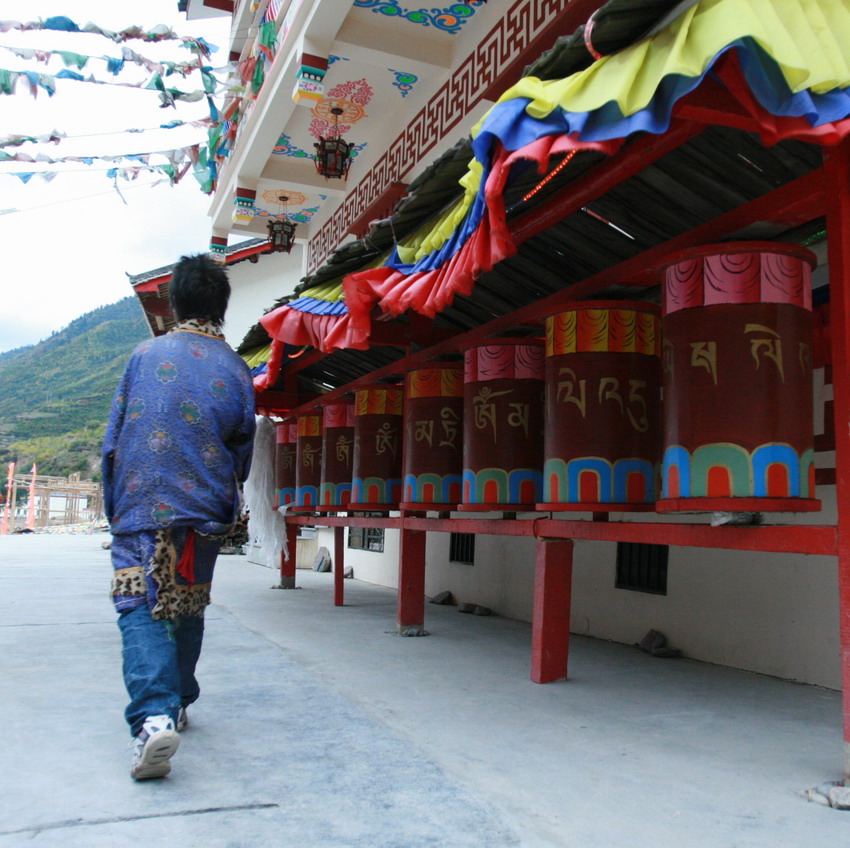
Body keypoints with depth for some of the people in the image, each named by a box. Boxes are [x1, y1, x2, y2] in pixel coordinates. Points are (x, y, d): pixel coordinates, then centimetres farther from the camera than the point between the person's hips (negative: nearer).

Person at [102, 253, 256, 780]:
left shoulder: (146, 355, 1)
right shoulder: (236, 369, 2)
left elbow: (113, 439, 4)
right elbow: (242, 452, 8)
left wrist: (115, 508, 15)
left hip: (141, 507, -2)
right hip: (205, 512, 2)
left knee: (142, 608, -5)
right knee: (189, 609, 17)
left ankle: (154, 716, -23)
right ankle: (177, 704, 30)